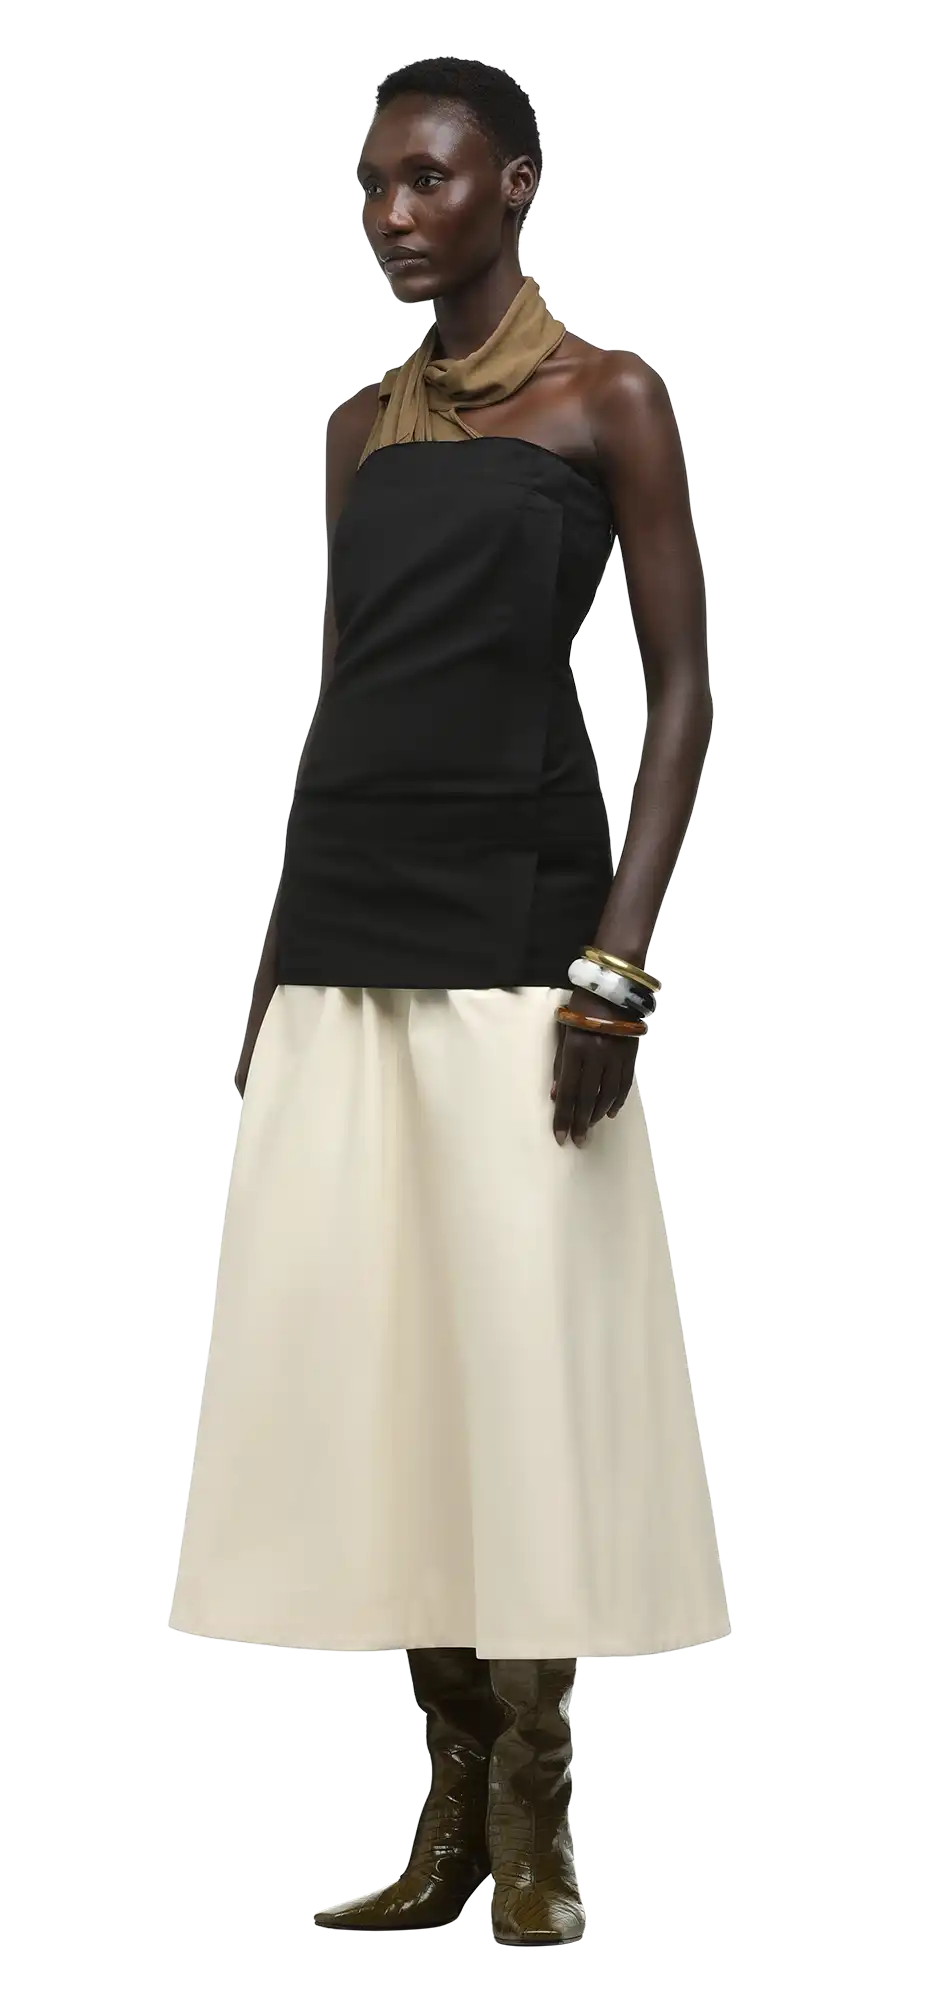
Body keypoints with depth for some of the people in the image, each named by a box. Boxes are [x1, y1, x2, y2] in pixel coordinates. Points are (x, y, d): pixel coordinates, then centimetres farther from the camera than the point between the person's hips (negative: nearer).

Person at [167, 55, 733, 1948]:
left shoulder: (605, 399, 1)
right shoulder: (359, 424, 16)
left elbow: (682, 684, -4)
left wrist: (617, 957, -14)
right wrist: (279, 952, 14)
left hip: (511, 925, -6)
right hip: (339, 927, 6)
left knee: (523, 1349, -5)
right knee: (364, 1349, 3)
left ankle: (535, 1827, 3)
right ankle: (452, 1811, 11)